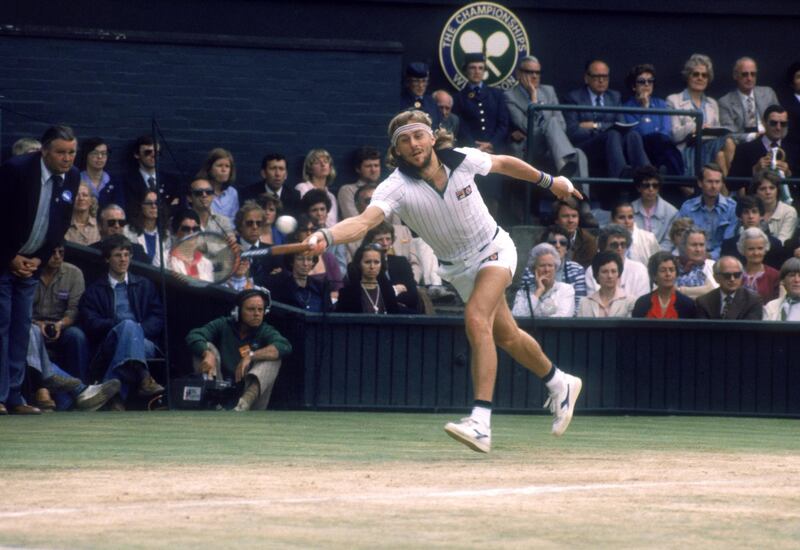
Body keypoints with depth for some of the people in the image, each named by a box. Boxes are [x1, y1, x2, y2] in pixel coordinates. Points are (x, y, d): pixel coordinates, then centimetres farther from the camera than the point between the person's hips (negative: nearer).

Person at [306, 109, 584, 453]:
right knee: (506, 336, 16)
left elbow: (503, 164, 1)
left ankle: (481, 423, -34)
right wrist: (326, 237, -62)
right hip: (457, 268, 3)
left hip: (494, 248, -3)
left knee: (476, 319, -27)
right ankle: (560, 384, 46)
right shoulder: (397, 187, -24)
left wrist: (549, 181, 15)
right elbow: (365, 221, -41)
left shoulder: (462, 160, -20)